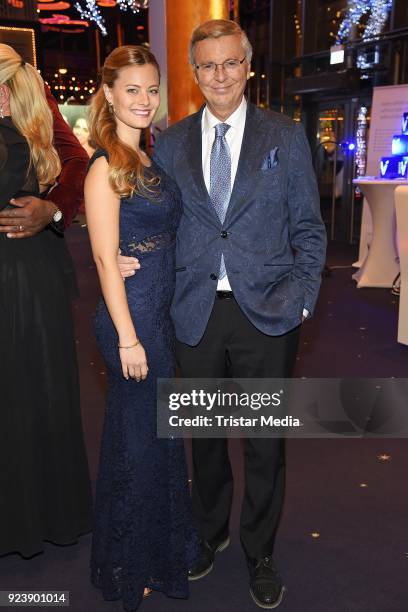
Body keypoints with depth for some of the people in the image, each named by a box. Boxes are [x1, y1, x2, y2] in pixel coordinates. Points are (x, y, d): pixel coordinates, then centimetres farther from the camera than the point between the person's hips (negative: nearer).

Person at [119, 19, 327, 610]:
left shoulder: (286, 136, 2)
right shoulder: (170, 143, 7)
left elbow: (308, 229, 2)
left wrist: (300, 299, -7)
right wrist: (130, 258, -10)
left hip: (266, 313, -1)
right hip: (196, 313, 2)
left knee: (265, 442, 10)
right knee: (205, 433, 17)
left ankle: (260, 552, 34)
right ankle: (211, 531, 42)